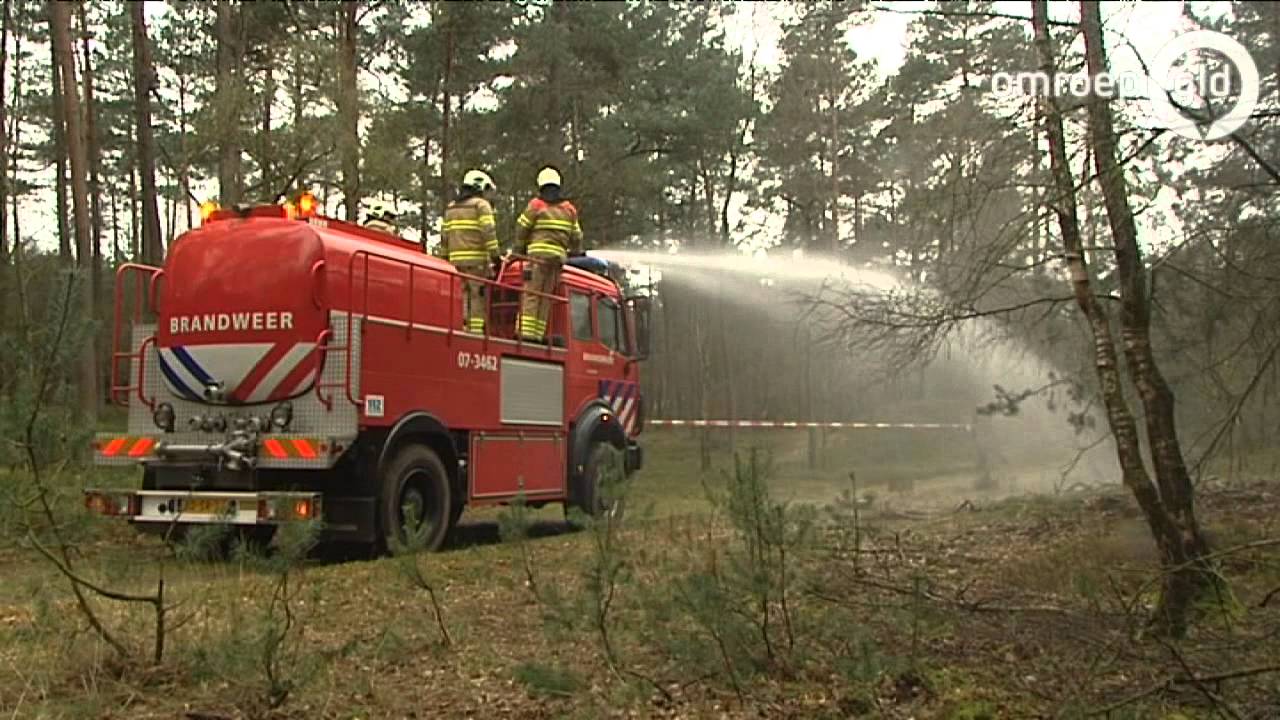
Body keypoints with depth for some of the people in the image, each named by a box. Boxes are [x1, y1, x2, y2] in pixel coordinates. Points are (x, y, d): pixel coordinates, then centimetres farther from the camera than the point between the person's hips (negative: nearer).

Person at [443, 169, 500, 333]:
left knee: (466, 294, 11)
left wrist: (446, 257, 21)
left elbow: (446, 235, 17)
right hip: (476, 257, -6)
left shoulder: (451, 207, 18)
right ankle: (476, 330, -11)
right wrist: (495, 256, -12)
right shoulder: (481, 205, -3)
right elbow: (488, 232, -13)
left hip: (457, 258, 6)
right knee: (479, 295, -5)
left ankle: (466, 329, 6)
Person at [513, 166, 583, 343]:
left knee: (532, 294, -6)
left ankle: (526, 331, -16)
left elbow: (521, 228, 5)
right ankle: (537, 334, 1)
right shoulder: (569, 209, 16)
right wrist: (576, 254, 33)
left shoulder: (536, 205, 3)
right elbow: (576, 236, 18)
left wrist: (519, 249, 19)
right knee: (546, 296, 6)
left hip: (539, 254, -4)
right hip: (558, 256, 4)